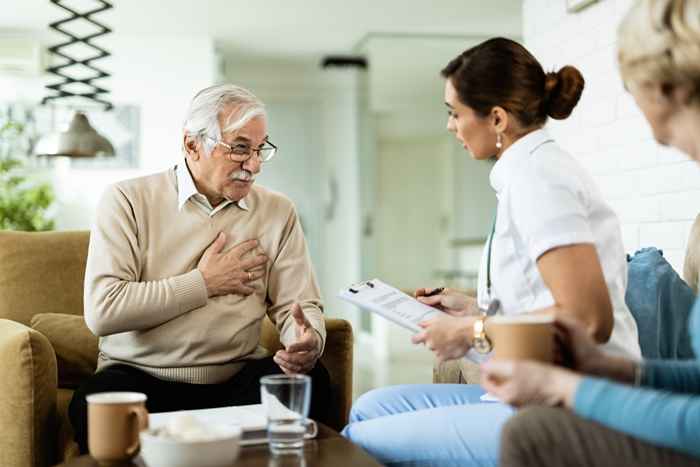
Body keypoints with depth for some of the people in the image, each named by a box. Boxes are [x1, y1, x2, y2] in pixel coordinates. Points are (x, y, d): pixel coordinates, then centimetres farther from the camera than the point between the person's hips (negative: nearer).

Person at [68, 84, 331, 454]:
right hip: (139, 377, -2)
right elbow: (102, 311, -14)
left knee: (311, 380, -27)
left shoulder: (277, 211, 8)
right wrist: (204, 283, -9)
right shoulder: (128, 200, -3)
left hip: (236, 379, 3)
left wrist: (307, 341, -21)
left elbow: (299, 305, 4)